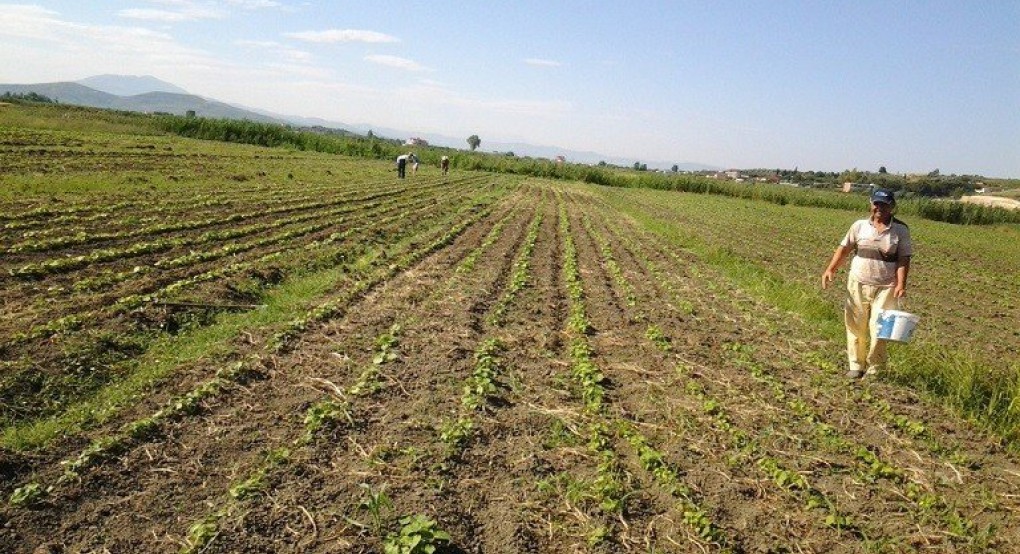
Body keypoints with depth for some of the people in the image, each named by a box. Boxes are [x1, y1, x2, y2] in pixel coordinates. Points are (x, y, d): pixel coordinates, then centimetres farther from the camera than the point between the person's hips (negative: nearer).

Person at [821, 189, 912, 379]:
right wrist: (830, 269, -8)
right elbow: (844, 249, 4)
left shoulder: (900, 230, 0)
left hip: (885, 287, -2)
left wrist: (901, 283, -15)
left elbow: (903, 259, -4)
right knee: (856, 326, 7)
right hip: (858, 285, 2)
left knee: (878, 329, -4)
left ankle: (875, 369, 12)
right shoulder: (859, 225, 4)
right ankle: (856, 366, 20)